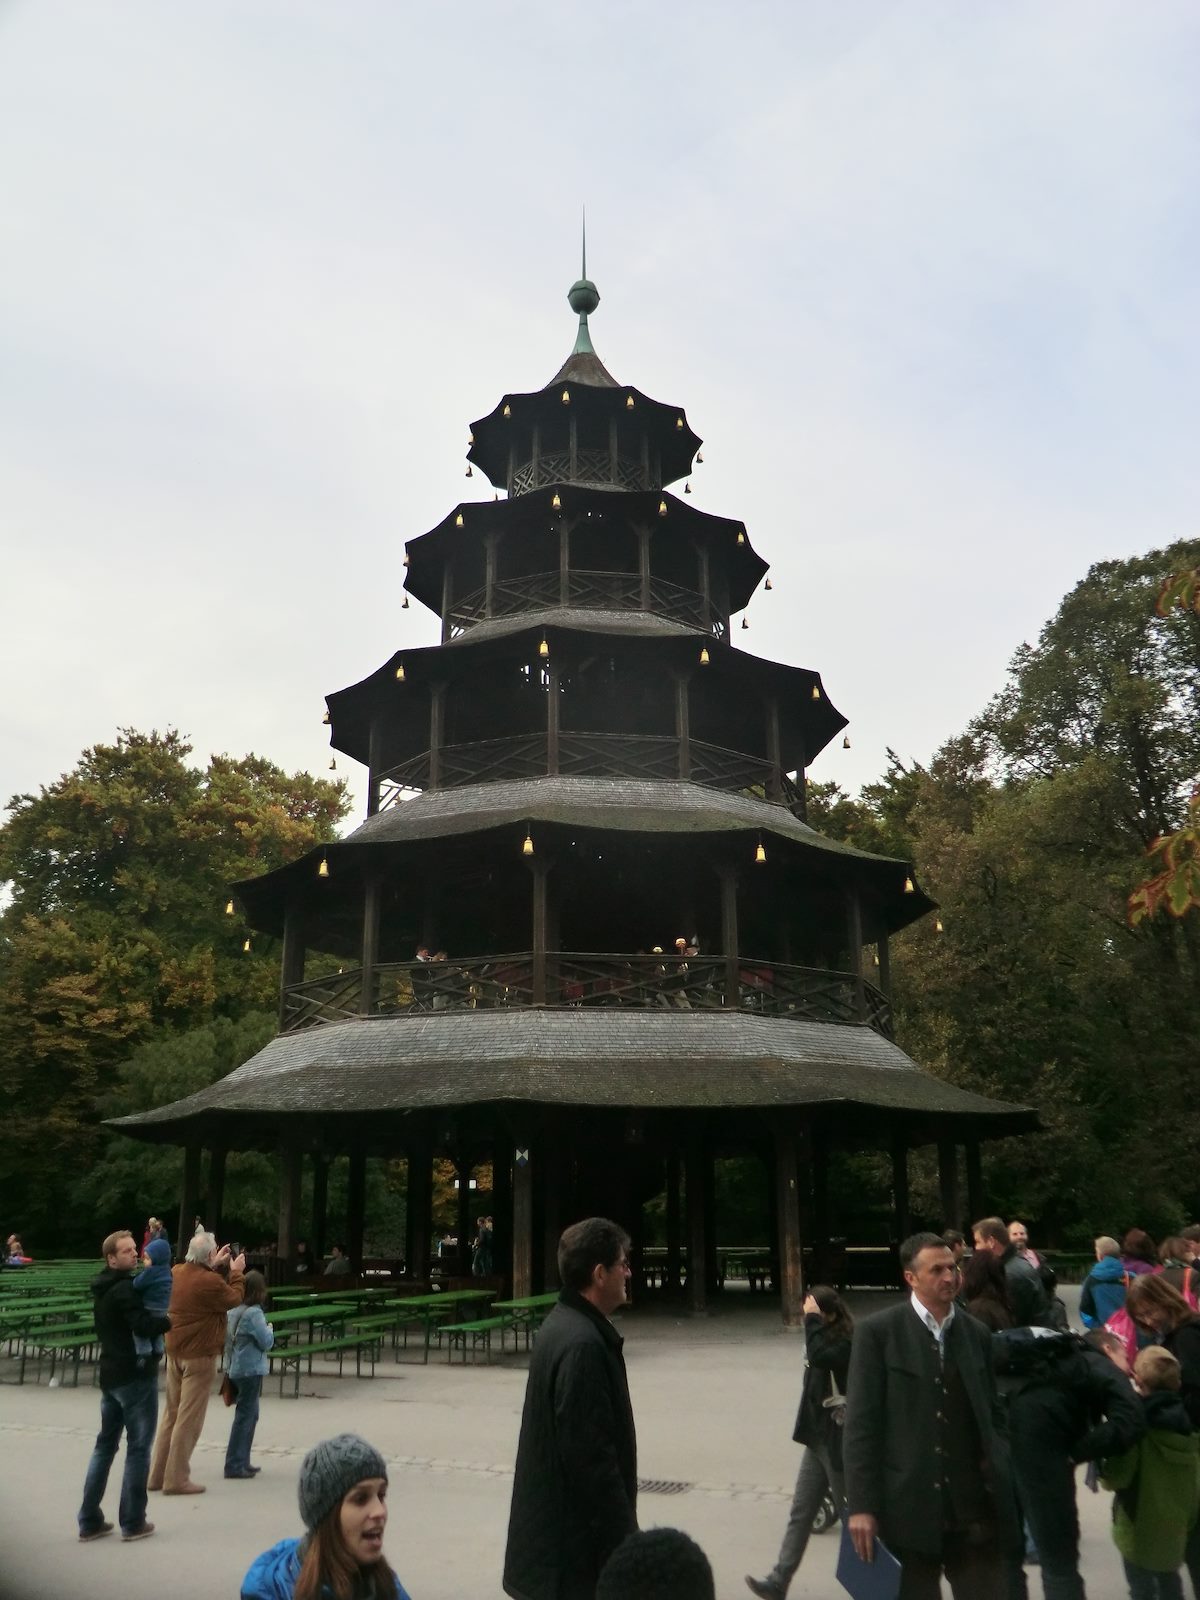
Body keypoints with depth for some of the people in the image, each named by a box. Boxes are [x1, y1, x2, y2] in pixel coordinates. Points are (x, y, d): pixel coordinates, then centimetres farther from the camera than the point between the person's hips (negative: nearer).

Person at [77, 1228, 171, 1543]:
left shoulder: (103, 1289, 12)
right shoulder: (125, 1288, -19)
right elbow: (144, 1325, -30)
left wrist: (156, 1318, 4)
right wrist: (167, 1320, -12)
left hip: (110, 1375, 9)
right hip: (136, 1375, -9)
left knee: (105, 1444, 15)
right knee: (138, 1448, 1)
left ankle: (89, 1521, 18)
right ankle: (133, 1522, 5)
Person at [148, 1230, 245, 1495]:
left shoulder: (177, 1272, 1)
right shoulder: (210, 1282, -22)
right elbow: (234, 1300, -5)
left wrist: (215, 1265, 21)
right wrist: (236, 1273, 8)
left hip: (174, 1352, 8)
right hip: (199, 1356, -8)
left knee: (171, 1414, 17)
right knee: (189, 1419, 0)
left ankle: (158, 1474, 22)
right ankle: (176, 1479, 4)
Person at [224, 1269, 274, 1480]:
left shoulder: (232, 1312, 5)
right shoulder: (254, 1313, -18)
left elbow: (227, 1340, 13)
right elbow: (266, 1342, -14)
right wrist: (270, 1329, 3)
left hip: (235, 1369, 8)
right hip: (251, 1370, -8)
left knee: (250, 1414, 18)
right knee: (245, 1415, -2)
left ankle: (242, 1461, 23)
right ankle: (235, 1465, 0)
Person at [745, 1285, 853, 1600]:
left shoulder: (846, 1344, -17)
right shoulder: (824, 1338, 10)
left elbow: (819, 1356, -38)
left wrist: (812, 1320, -27)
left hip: (837, 1442, -8)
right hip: (817, 1439, 8)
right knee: (800, 1514, 7)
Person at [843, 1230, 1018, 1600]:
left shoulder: (977, 1333, 9)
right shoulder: (878, 1332, -6)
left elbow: (992, 1412, 15)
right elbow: (860, 1424, -8)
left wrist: (1000, 1475, 2)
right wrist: (861, 1507, -12)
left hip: (975, 1508, 4)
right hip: (908, 1507, -4)